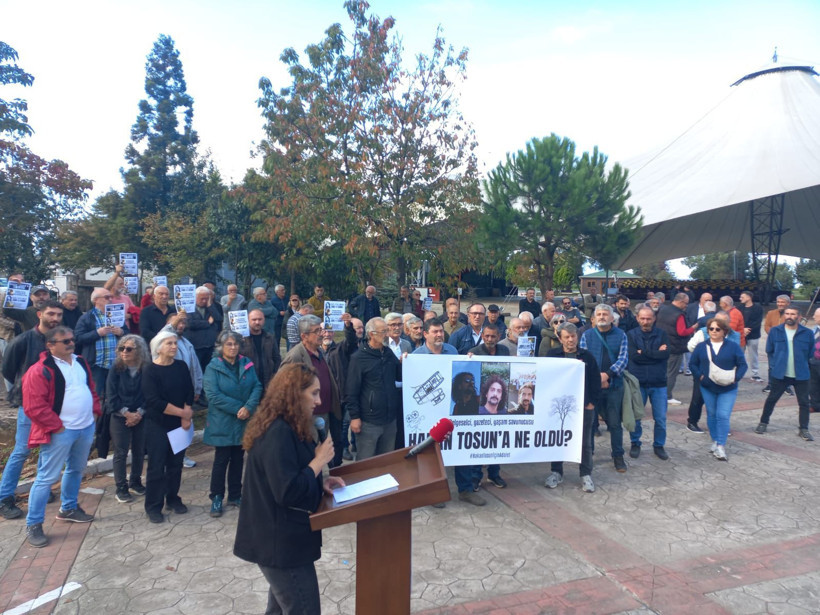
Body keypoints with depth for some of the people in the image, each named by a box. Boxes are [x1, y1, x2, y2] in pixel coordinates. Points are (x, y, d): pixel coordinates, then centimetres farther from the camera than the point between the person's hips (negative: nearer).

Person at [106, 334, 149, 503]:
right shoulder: (116, 369, -7)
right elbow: (111, 396, -8)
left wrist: (139, 413, -14)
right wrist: (127, 413, -13)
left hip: (140, 417, 1)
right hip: (120, 417, -1)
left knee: (139, 451, 10)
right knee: (121, 453, 3)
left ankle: (135, 481, 29)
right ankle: (121, 488, 14)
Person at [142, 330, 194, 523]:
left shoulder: (181, 366, 2)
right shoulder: (150, 370, -11)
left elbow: (189, 392, 1)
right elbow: (154, 401, -19)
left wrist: (186, 415, -13)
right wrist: (183, 412, -17)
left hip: (179, 424, 4)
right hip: (157, 425, -4)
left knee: (176, 463, 12)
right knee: (156, 466, 2)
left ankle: (173, 499, 28)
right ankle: (153, 506, 15)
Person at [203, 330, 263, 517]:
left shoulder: (247, 364, 4)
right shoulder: (213, 367, -7)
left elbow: (257, 386, -1)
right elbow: (213, 395, -16)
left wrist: (248, 407, -18)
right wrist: (238, 408, -18)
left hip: (243, 422, 4)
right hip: (222, 423, -4)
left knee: (238, 459, 12)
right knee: (221, 460, 4)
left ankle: (235, 495, 25)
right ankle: (217, 498, 18)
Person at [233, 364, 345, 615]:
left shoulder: (285, 428, 7)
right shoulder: (278, 433, -25)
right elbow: (287, 492, -28)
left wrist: (321, 482, 0)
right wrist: (319, 461, -18)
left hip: (282, 538, 10)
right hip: (281, 542, -10)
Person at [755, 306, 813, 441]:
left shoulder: (807, 333, -3)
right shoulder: (775, 331, -2)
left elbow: (811, 354, 8)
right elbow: (769, 351, 8)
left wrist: (802, 365, 3)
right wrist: (774, 364, 0)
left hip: (801, 375, 0)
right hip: (780, 374, 0)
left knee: (804, 402, 6)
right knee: (771, 399, 8)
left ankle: (804, 429, 18)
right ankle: (763, 422, 23)